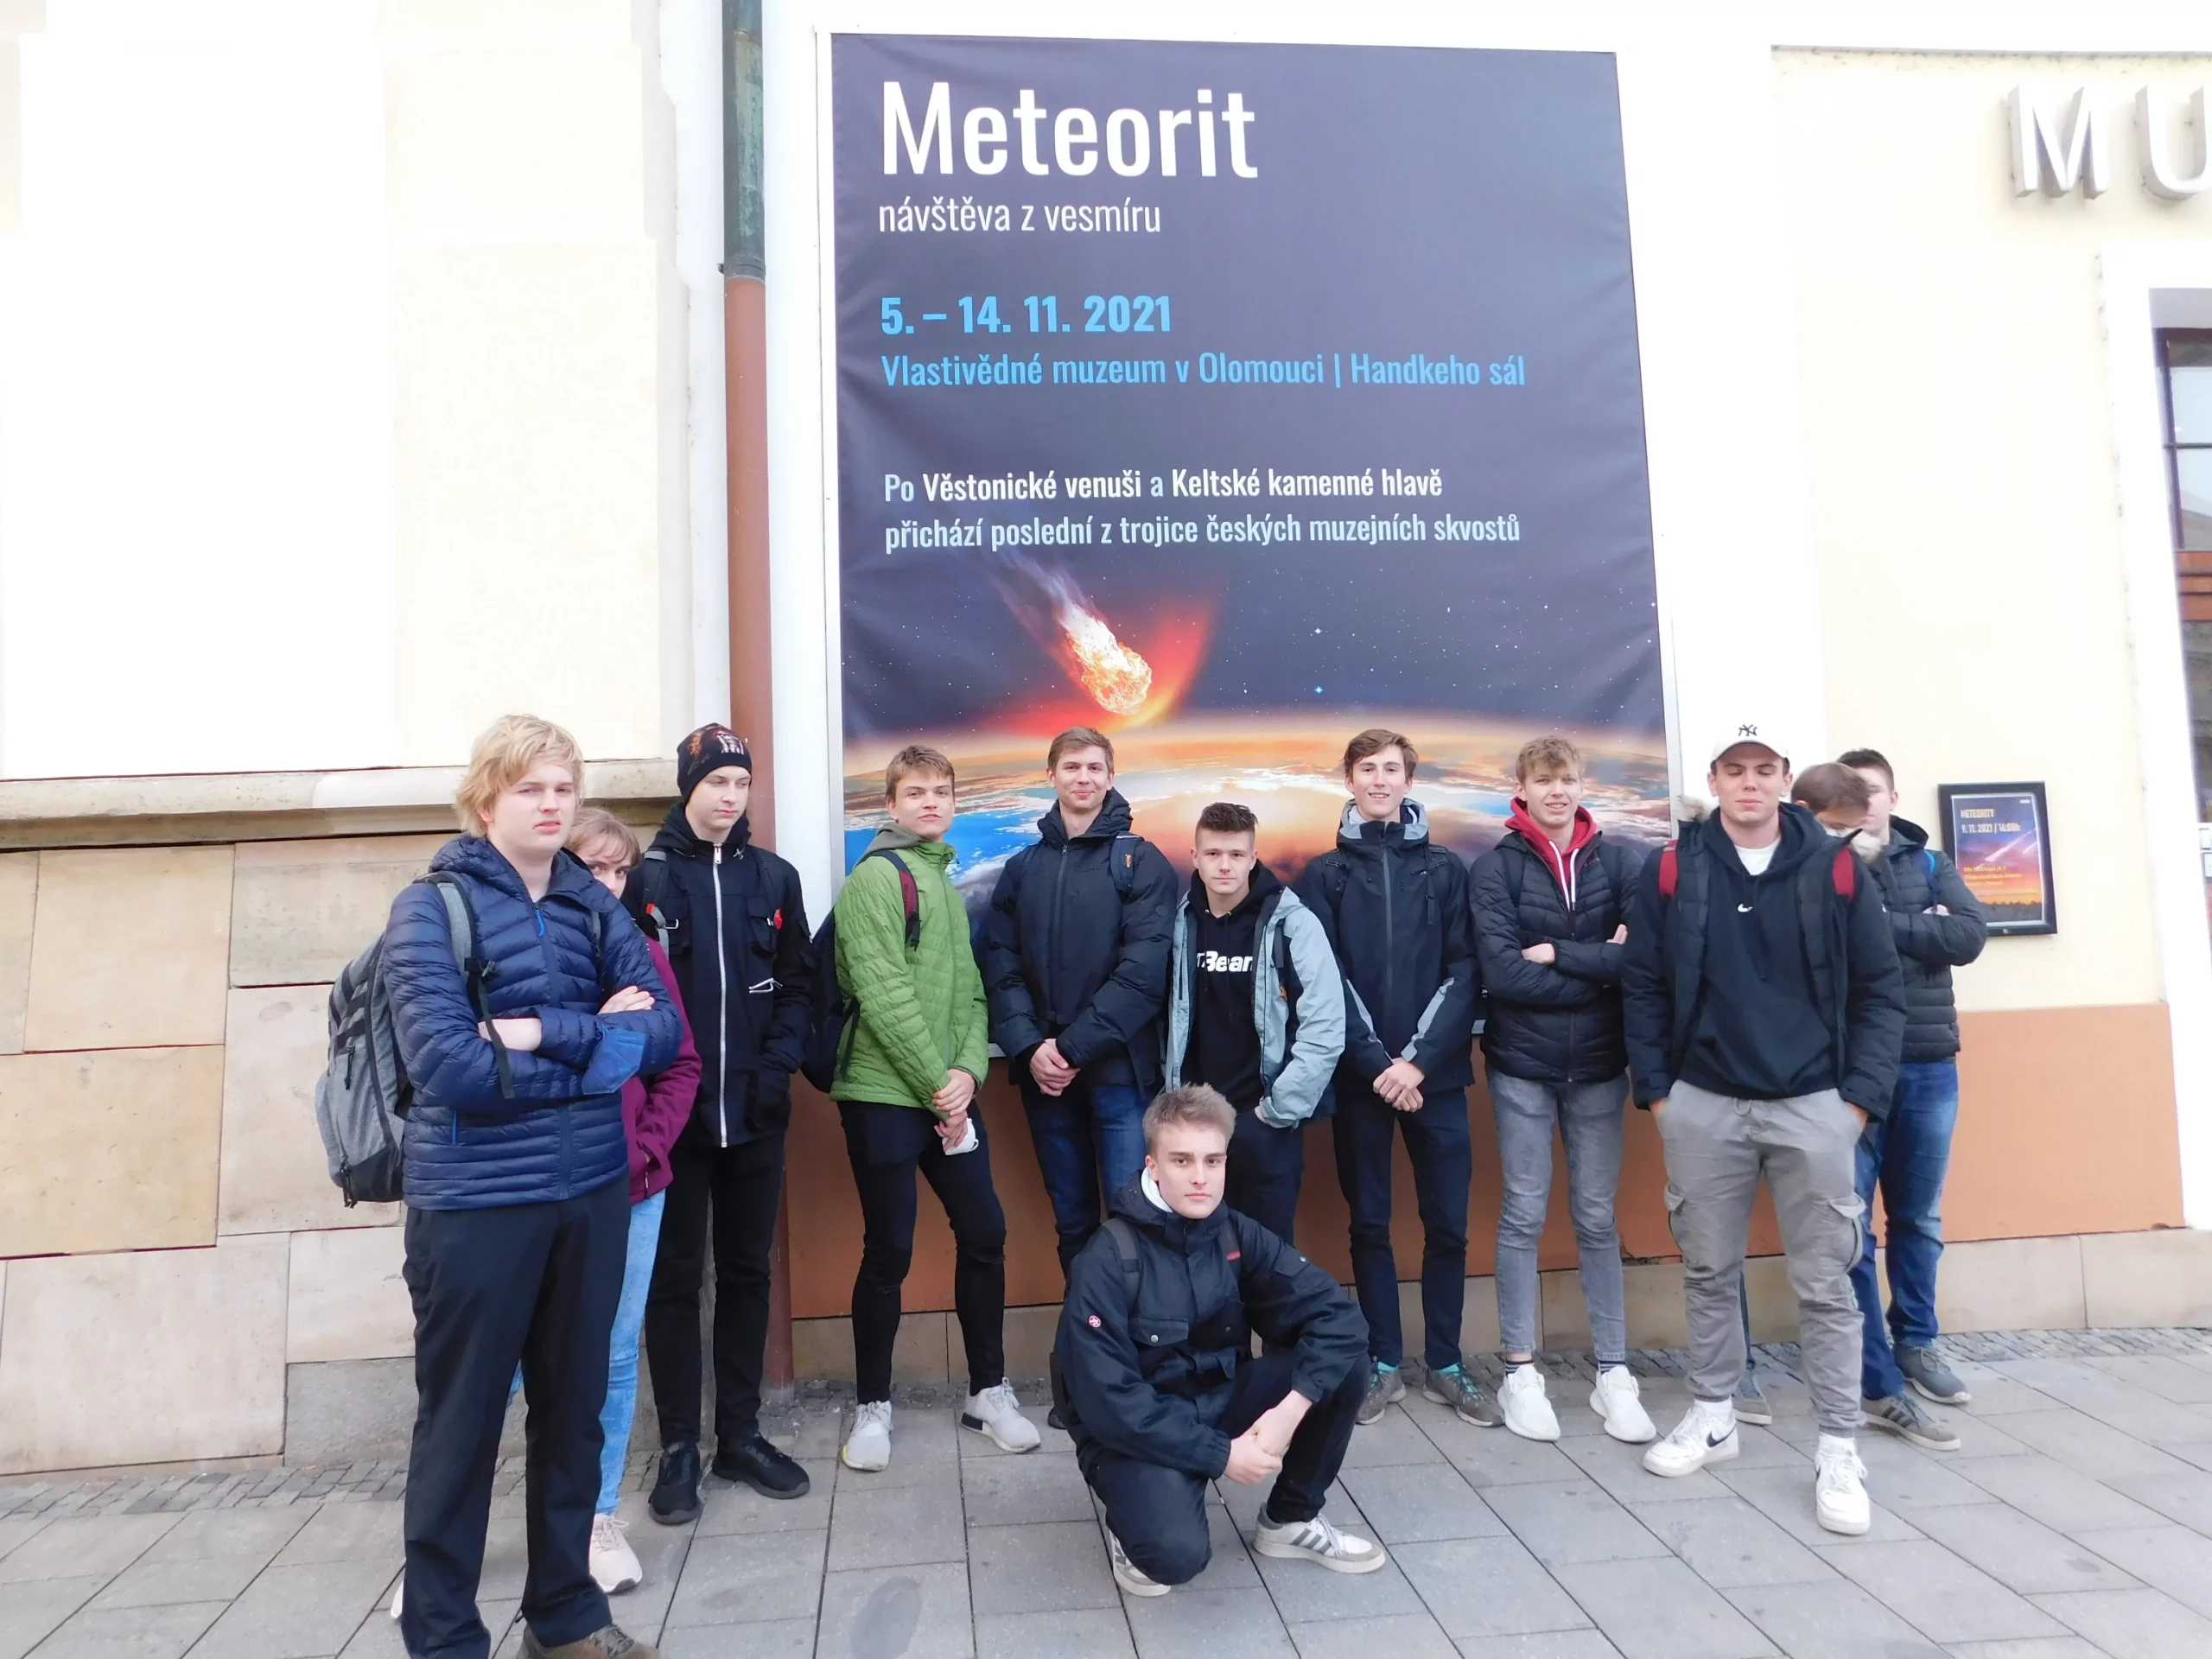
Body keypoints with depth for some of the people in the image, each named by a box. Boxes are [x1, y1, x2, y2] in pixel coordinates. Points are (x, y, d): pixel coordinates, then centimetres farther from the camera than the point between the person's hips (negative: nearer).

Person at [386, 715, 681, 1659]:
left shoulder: (595, 907, 6)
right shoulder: (431, 907, -8)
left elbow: (662, 1033, -4)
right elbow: (446, 1064, -20)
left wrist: (545, 1032, -17)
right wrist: (594, 1048, -12)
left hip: (592, 1192, 5)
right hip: (476, 1200, -5)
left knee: (574, 1409, 16)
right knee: (462, 1423, 9)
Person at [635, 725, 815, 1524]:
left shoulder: (774, 878, 6)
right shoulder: (647, 878, -3)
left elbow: (798, 983, 5)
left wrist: (777, 1067, -6)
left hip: (755, 1113, 3)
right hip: (674, 1112, -3)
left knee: (747, 1272, 12)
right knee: (675, 1278, 6)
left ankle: (740, 1434, 24)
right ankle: (679, 1447, 18)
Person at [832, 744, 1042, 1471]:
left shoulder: (946, 883, 16)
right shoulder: (876, 876, -9)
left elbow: (969, 991, 11)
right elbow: (885, 996, -17)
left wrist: (967, 1070, -6)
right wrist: (935, 1086, -14)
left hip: (949, 1093, 7)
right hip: (884, 1095, -7)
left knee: (984, 1234, 9)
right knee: (888, 1252, 1)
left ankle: (989, 1391, 25)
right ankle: (873, 1405, 19)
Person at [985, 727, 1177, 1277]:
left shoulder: (1141, 861, -1)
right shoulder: (1022, 869, 11)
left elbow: (1144, 969, -11)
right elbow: (1002, 968, 5)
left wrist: (1074, 1047, -15)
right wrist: (1029, 1048, -11)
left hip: (1119, 1070, -4)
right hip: (1042, 1073, 4)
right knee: (1071, 1220, 13)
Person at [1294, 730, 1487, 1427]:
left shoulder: (1445, 869, 5)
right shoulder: (1325, 874, 4)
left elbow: (1464, 972, -2)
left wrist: (1419, 1059, -12)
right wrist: (1377, 1063, -11)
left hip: (1436, 1075, 1)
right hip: (1360, 1077, 0)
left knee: (1448, 1223, 5)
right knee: (1369, 1223, 8)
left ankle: (1445, 1363, 21)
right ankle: (1384, 1363, 21)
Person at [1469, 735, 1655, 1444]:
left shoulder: (1618, 859, 1)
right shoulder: (1497, 866, -5)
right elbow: (1502, 973, -16)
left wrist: (1557, 954, -15)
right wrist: (1600, 967, -13)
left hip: (1599, 1065, 2)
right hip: (1522, 1065, -1)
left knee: (1597, 1219, 11)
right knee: (1524, 1216, 7)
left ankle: (1614, 1374, 20)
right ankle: (1521, 1372, 17)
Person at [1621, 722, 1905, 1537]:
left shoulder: (1835, 868, -1)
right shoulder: (1672, 869, -1)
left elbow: (1879, 988, 1)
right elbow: (1642, 988, 2)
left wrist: (1861, 1095, -5)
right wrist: (1656, 1091, 0)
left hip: (1814, 1105, -1)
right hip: (1703, 1105, 1)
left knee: (1825, 1282, 4)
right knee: (1709, 1272, 13)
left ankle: (1838, 1450, 16)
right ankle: (1711, 1416, 28)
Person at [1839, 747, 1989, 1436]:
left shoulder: (1931, 863, 9)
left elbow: (1970, 935, -7)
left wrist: (1882, 925, -13)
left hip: (1929, 1067, 3)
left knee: (1919, 1219, 16)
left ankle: (1914, 1342, 33)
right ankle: (1878, 1384, 3)